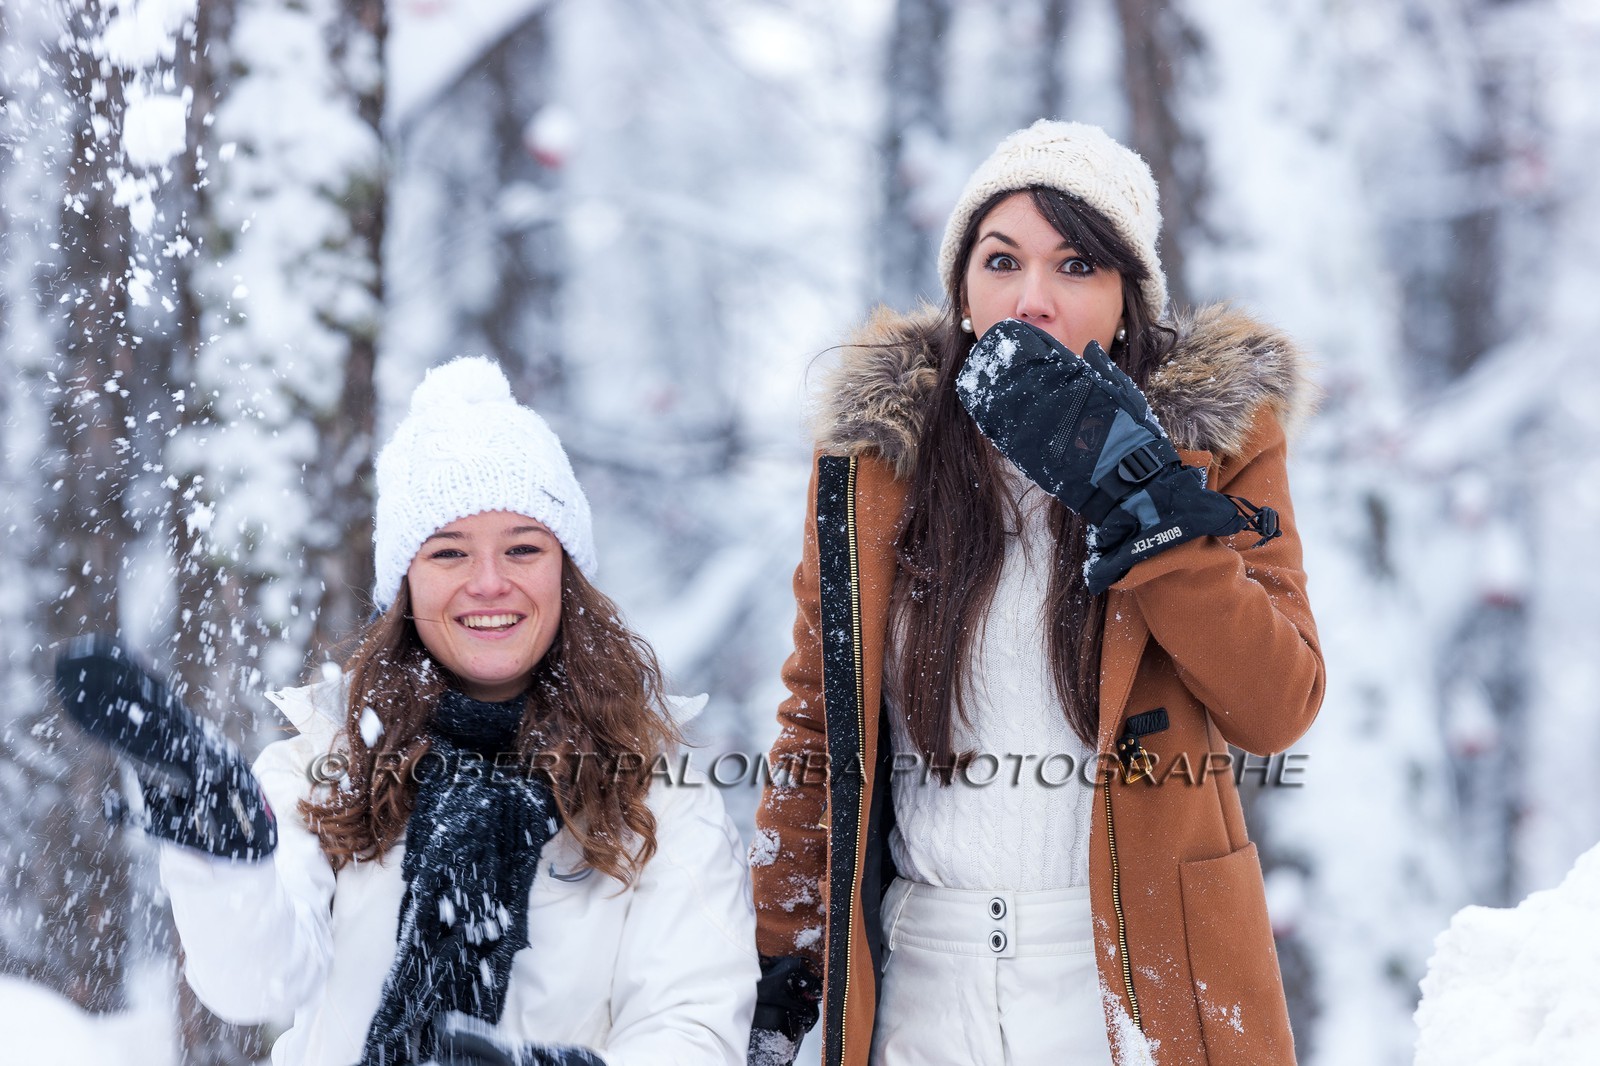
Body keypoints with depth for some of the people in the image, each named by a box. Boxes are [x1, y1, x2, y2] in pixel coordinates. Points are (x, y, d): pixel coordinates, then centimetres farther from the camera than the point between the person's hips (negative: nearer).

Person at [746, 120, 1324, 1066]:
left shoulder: (1215, 431, -1)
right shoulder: (875, 444, 2)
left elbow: (1279, 708, -11)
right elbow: (819, 717, 8)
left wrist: (1143, 497, -18)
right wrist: (779, 960, 3)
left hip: (1149, 982, -1)